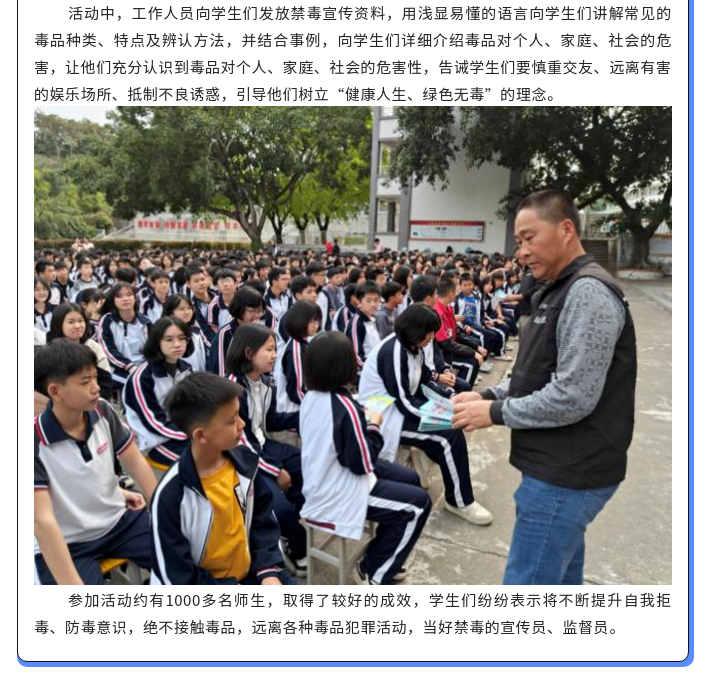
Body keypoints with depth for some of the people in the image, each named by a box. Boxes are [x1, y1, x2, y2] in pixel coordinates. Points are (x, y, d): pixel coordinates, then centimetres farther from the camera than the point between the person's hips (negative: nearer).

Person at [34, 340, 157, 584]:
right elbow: (43, 521, -26)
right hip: (68, 545, -4)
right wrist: (74, 588, -31)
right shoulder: (36, 441, -23)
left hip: (119, 520, 5)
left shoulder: (102, 412, -8)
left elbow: (136, 463, -1)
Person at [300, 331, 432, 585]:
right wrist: (374, 426, -10)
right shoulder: (345, 406, -30)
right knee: (419, 503, 2)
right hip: (337, 495, -9)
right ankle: (373, 572, 15)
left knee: (410, 478, 19)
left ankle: (380, 556, 30)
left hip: (323, 483, 9)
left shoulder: (312, 396, -3)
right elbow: (363, 463, -22)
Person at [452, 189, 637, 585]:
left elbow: (572, 397, -26)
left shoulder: (588, 292, -19)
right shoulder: (560, 292, 15)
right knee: (560, 581, 23)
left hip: (567, 474, -10)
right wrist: (488, 395, 3)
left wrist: (495, 413, -15)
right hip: (560, 468, 10)